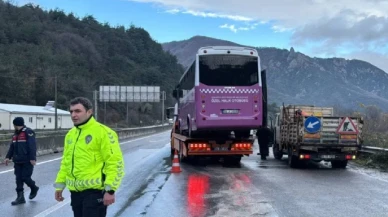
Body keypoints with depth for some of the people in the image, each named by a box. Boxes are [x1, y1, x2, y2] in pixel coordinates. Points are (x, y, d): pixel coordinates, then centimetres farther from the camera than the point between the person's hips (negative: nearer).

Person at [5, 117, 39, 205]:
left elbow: (32, 146, -18)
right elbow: (12, 146, 19)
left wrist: (32, 158, -22)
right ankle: (20, 197, 10)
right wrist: (8, 157, 10)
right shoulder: (15, 134, 14)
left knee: (25, 177, -7)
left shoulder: (28, 132, -12)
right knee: (18, 179, 5)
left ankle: (34, 189, 21)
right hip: (17, 161, 8)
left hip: (27, 161, -8)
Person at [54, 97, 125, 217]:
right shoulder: (70, 134, 14)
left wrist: (110, 189, -19)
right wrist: (59, 185, 17)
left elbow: (115, 162, -15)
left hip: (94, 191, -8)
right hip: (75, 191, 8)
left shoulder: (103, 132, -11)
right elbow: (66, 162, 23)